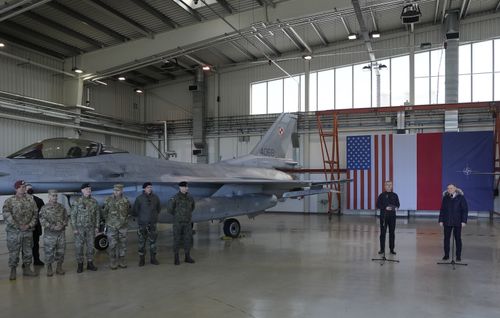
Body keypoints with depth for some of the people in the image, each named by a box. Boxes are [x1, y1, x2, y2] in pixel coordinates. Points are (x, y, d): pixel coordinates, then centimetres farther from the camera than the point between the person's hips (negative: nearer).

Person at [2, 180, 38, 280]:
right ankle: (13, 271, 15)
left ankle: (27, 269, 23)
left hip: (28, 231, 3)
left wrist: (30, 225, -8)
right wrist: (18, 226, -19)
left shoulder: (31, 200, 7)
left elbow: (35, 214, 6)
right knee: (13, 252, 3)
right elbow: (6, 215, -14)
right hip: (14, 231, -3)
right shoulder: (9, 201, -3)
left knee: (28, 251, 11)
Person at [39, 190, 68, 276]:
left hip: (61, 233, 3)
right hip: (49, 234, -3)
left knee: (61, 251, 7)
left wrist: (62, 225, -10)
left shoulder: (61, 207, 9)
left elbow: (65, 218, 10)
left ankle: (59, 267, 20)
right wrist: (53, 227, -16)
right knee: (49, 252, 1)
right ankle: (49, 269, 14)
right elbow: (42, 221, -8)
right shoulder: (44, 208, -2)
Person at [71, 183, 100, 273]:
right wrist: (74, 228, -9)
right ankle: (80, 264, 13)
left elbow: (97, 214, 8)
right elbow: (73, 215, -5)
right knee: (79, 246, 2)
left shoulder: (94, 201, 4)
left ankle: (90, 263, 19)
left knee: (91, 246, 7)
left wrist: (97, 226, 4)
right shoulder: (77, 202, -5)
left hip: (91, 228, 3)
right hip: (80, 227, -3)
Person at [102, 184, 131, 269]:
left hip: (123, 226, 2)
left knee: (123, 243, 7)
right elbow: (104, 212, 4)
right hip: (112, 226, -2)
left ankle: (122, 261, 17)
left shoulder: (125, 200, 1)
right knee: (112, 244, -2)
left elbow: (128, 211, 17)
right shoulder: (109, 200, -6)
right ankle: (113, 262, 8)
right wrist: (108, 221, 9)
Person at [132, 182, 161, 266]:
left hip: (152, 223, 2)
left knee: (153, 241, 5)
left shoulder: (155, 198, 2)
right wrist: (140, 217, 9)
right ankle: (141, 259, 12)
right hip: (142, 223, -2)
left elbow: (158, 208, 17)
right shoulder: (139, 198, -6)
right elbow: (134, 211, 2)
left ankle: (153, 258, 15)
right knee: (142, 241, 3)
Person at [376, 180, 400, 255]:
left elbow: (398, 204, 12)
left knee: (392, 232, 6)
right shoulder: (382, 195, 0)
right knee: (383, 232, 1)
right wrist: (385, 208, -16)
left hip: (392, 216, 2)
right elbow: (378, 205, -2)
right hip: (384, 216, -2)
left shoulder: (394, 195, 6)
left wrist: (396, 207, -10)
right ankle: (382, 249, 9)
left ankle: (392, 249, 15)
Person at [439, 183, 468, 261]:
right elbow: (442, 210, 7)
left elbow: (465, 209, -3)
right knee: (446, 238, 6)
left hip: (457, 222, -2)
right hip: (447, 222, 2)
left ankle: (458, 256, 15)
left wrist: (464, 221, -10)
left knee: (458, 238, 5)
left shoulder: (460, 197, -4)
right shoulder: (445, 198, 4)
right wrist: (441, 220, 2)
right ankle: (446, 255, 16)